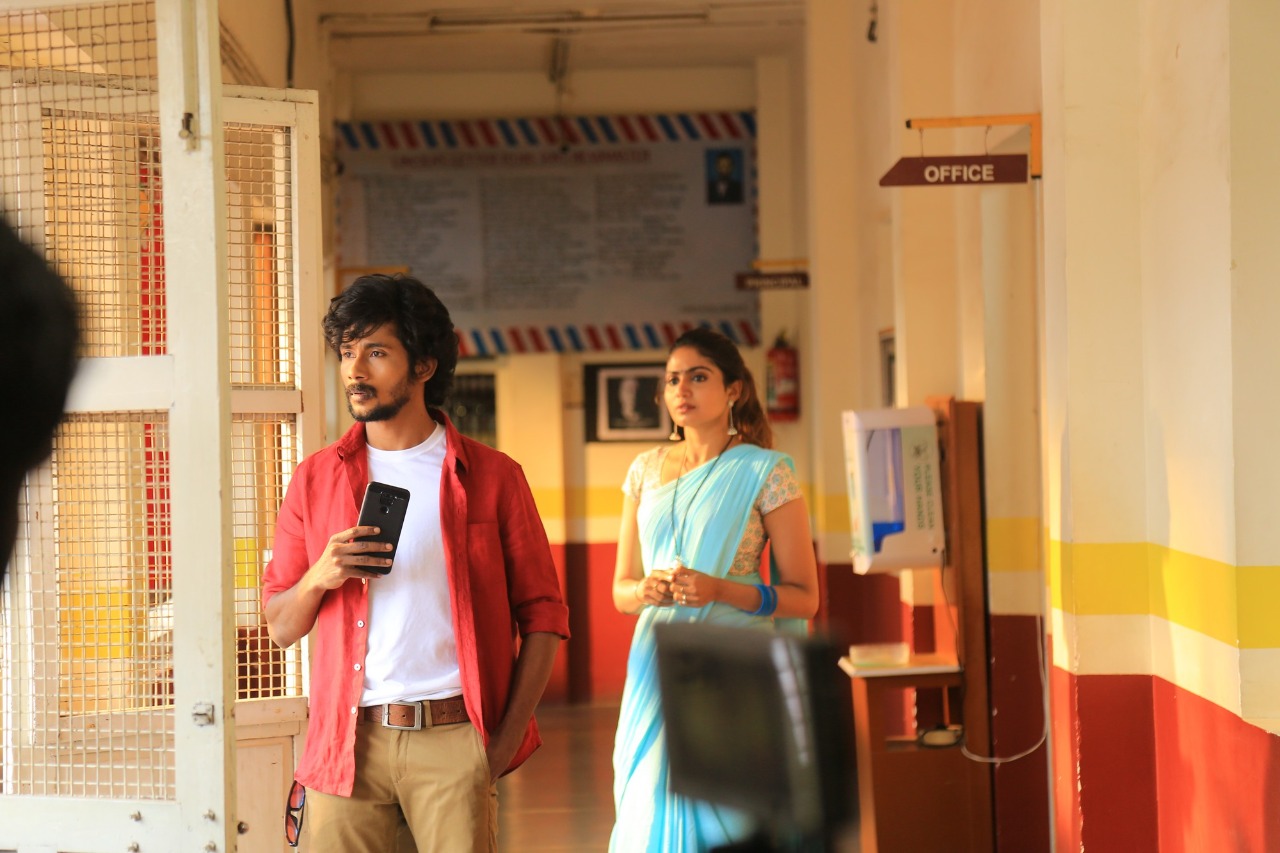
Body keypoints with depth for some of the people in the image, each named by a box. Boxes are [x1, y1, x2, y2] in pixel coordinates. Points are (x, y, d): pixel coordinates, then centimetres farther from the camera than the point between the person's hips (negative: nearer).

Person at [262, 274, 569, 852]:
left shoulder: (493, 476, 5)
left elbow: (543, 615, 4)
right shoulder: (316, 478, 10)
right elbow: (280, 627, 12)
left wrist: (505, 741, -4)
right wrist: (319, 578, -9)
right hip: (348, 740, 2)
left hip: (453, 739, -1)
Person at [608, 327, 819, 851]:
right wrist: (646, 590, -8)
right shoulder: (647, 471, 11)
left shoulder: (765, 473, -2)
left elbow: (804, 597, -3)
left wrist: (720, 590, -17)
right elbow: (620, 590, 15)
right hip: (657, 669, 4)